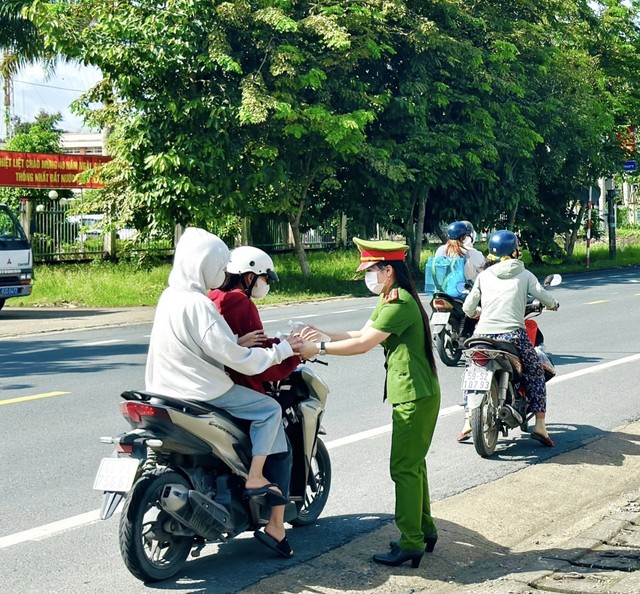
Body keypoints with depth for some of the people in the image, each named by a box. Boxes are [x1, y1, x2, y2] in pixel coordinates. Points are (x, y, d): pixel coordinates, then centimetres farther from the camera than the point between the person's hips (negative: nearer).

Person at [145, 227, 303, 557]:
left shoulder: (170, 296, 8)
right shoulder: (198, 304, -21)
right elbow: (235, 358, -20)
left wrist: (239, 341, 10)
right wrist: (283, 349, -10)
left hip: (167, 389, 10)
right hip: (199, 392, -10)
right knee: (269, 409, -2)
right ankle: (254, 478, -4)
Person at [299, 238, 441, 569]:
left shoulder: (399, 304, -19)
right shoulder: (390, 301, 14)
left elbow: (362, 345, -22)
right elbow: (361, 335, 11)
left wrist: (318, 349, -16)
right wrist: (322, 333, 1)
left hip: (414, 397, -11)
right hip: (414, 394, 11)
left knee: (405, 468, -6)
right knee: (412, 465, 18)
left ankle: (411, 544, -1)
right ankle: (424, 530, 28)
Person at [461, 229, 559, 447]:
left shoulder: (484, 275, 12)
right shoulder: (524, 274, 7)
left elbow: (468, 307, 12)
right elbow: (544, 297, 2)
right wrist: (552, 305, 26)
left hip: (483, 334, 2)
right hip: (513, 334, -2)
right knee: (535, 373, 15)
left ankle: (469, 421, 17)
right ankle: (540, 425, 5)